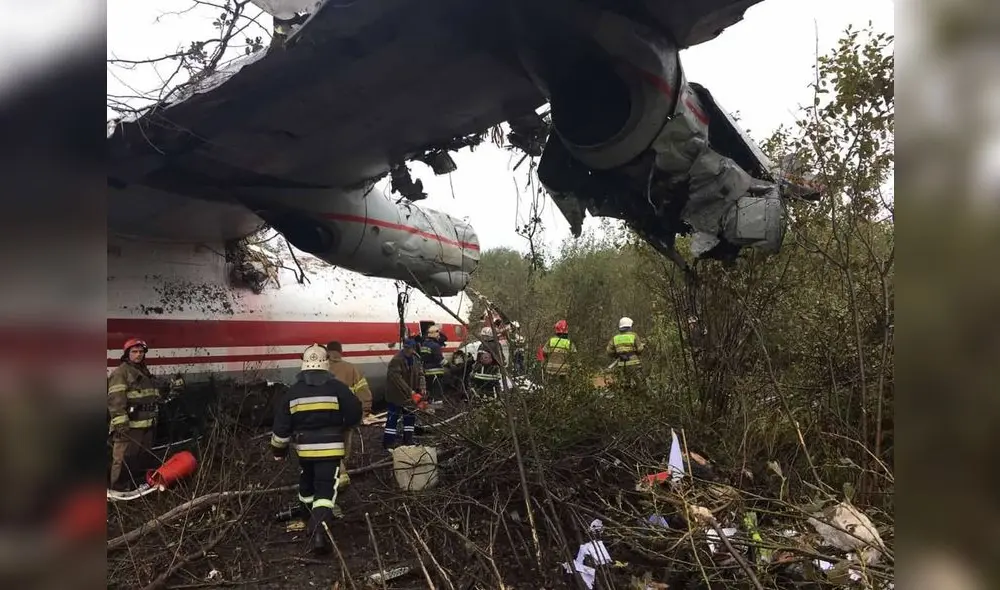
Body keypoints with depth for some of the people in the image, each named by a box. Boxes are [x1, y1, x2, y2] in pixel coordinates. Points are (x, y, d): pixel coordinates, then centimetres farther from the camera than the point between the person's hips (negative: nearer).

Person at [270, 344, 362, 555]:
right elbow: (355, 413, -5)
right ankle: (319, 528, -20)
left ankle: (314, 521, 41)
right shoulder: (337, 388, -9)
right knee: (325, 489, -3)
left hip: (304, 448, 3)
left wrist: (278, 450, 13)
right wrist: (341, 427, 15)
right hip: (330, 448, -3)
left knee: (307, 484, 25)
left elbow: (281, 426, 0)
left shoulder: (292, 392, -1)